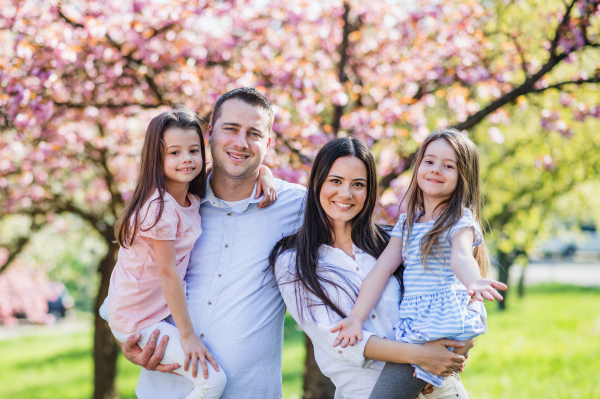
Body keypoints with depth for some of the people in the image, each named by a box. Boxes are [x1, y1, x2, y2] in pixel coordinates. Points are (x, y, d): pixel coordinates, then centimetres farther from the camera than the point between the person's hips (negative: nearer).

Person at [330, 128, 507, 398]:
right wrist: (357, 317, 1)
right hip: (410, 323, 7)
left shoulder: (461, 221, -1)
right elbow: (383, 268, 11)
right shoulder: (407, 221, 17)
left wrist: (473, 281, -46)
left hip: (445, 322, -7)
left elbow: (460, 256, -22)